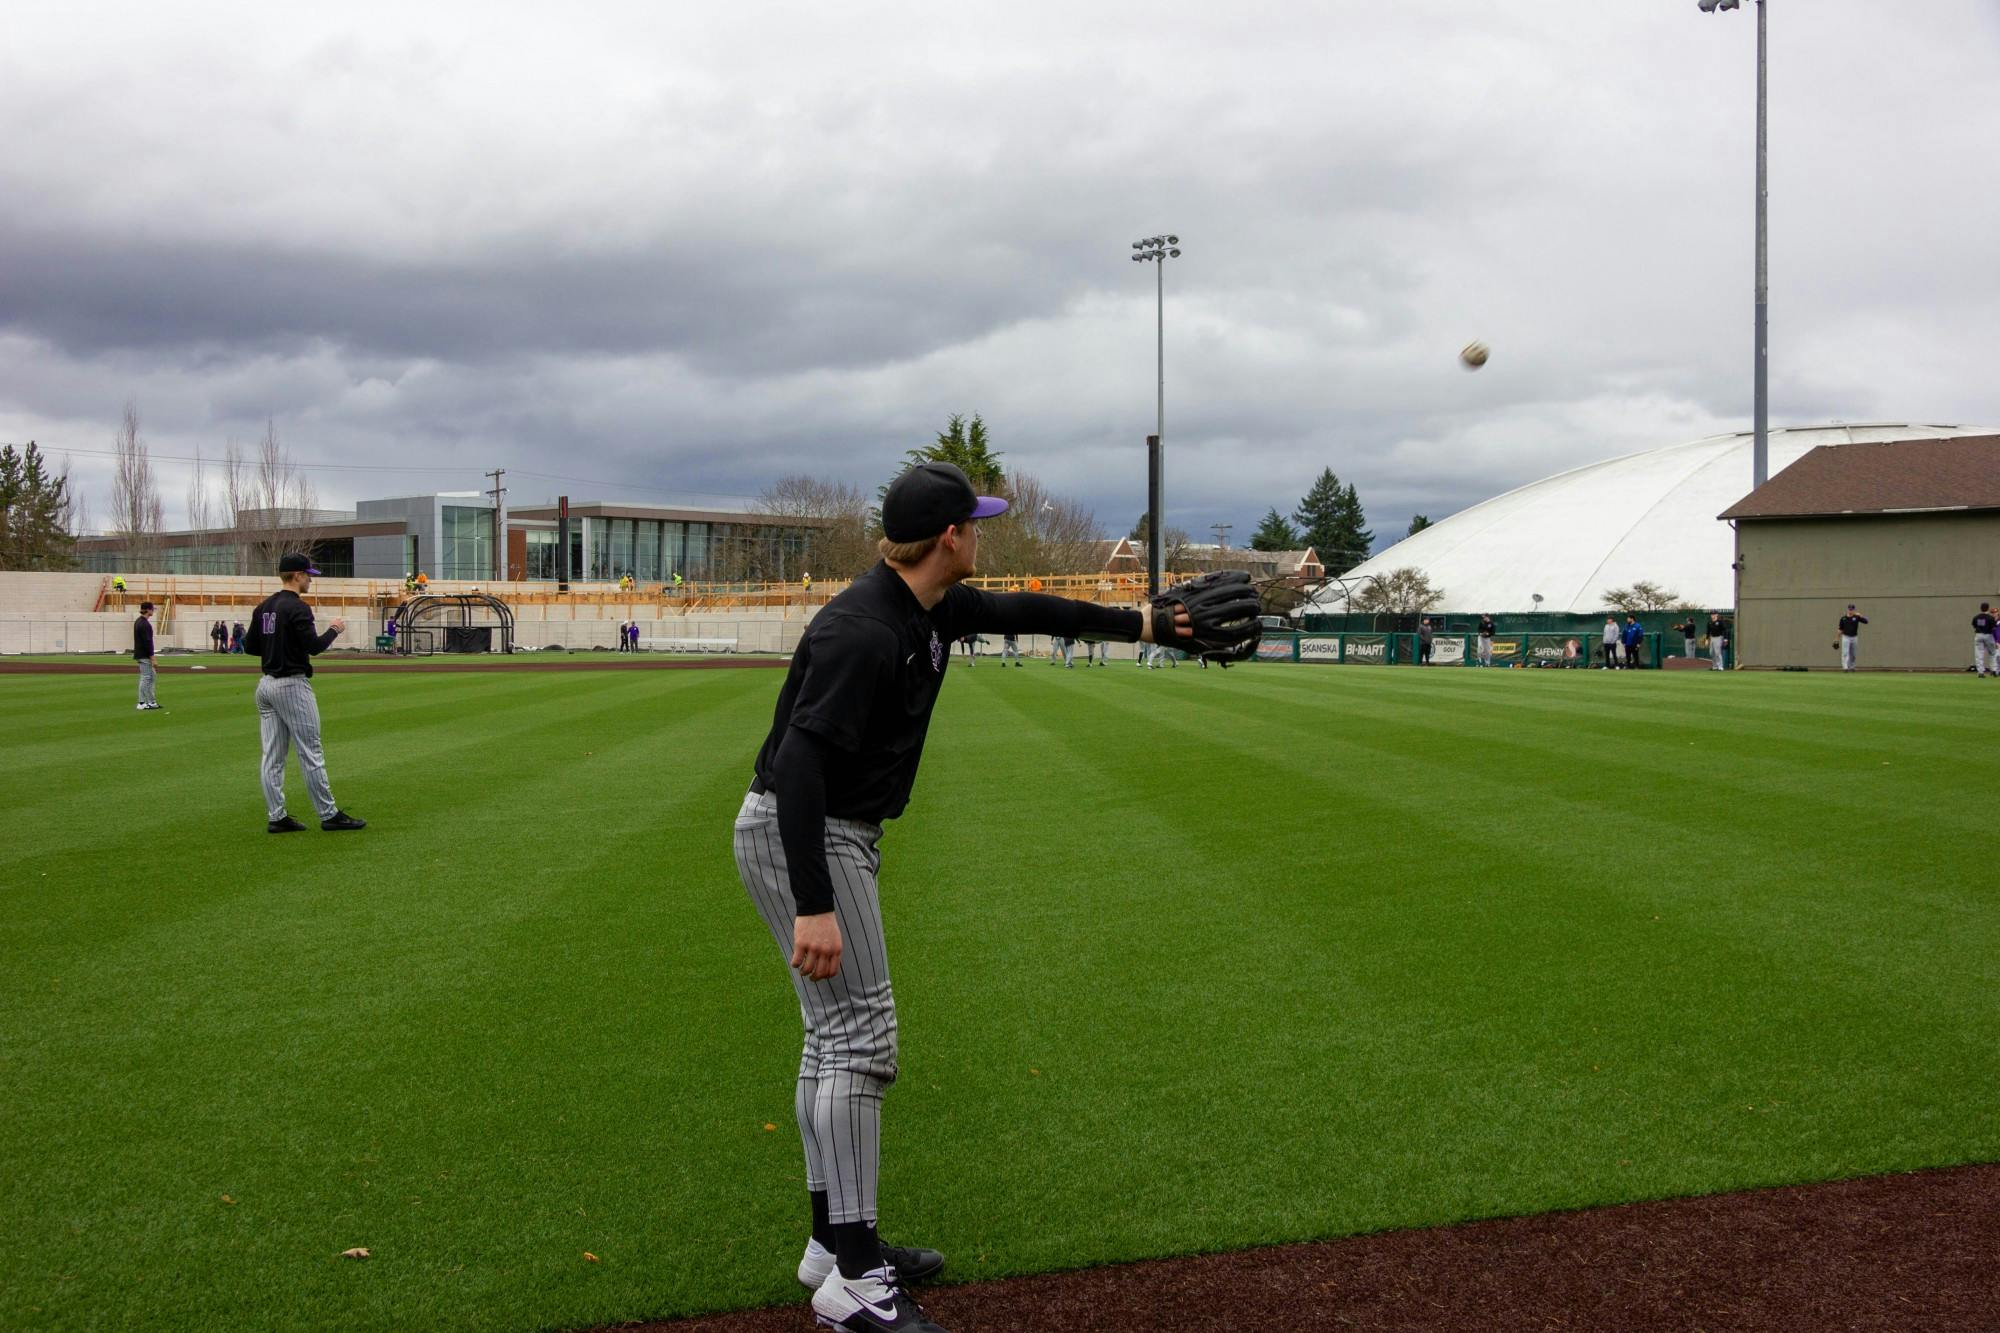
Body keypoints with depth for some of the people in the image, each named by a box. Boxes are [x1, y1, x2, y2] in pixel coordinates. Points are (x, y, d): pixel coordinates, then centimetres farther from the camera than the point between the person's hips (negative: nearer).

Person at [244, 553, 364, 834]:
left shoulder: (263, 607, 11)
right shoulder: (297, 607, -14)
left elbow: (250, 646, 14)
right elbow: (314, 647, -20)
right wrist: (334, 630, -4)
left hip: (266, 684, 9)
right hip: (292, 686, -9)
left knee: (272, 755, 7)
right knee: (310, 753, -4)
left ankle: (276, 817, 8)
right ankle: (329, 815, 1)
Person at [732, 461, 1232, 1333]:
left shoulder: (936, 608, 5)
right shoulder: (863, 632, -25)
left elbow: (1023, 613, 22)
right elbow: (798, 764, -31)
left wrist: (1139, 624, 28)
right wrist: (814, 907, -36)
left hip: (841, 834, 10)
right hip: (798, 837, -10)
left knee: (838, 1036, 14)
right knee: (858, 1037, -10)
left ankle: (836, 1242, 25)